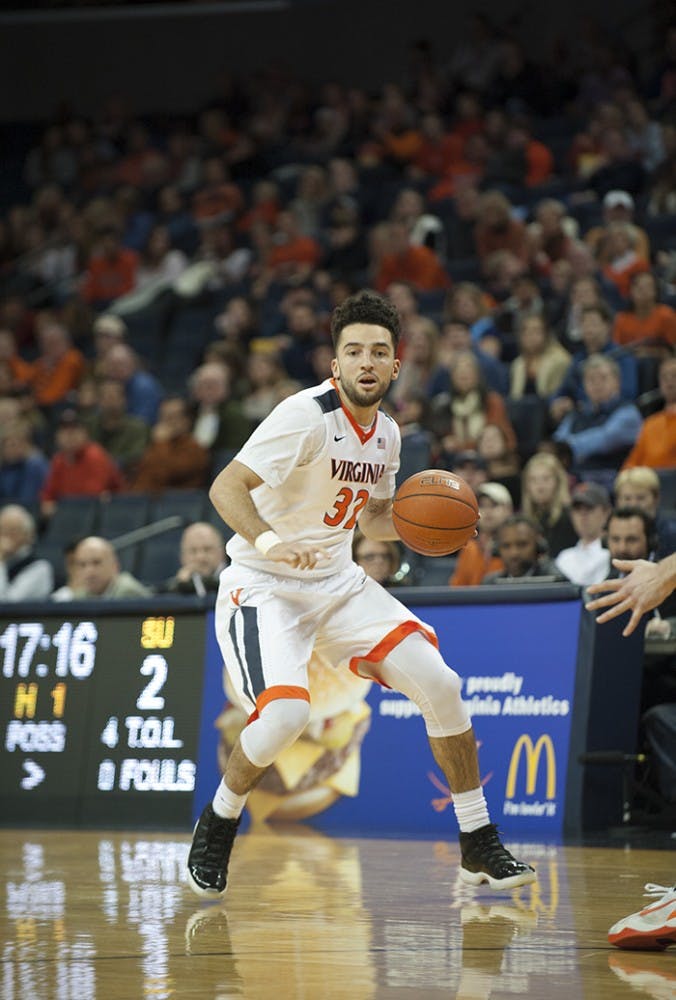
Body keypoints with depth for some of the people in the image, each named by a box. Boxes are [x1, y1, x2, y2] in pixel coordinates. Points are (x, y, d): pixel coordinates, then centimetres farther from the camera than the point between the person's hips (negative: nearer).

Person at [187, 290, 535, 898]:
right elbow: (226, 488, -27)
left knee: (439, 684, -7)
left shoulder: (386, 433, 4)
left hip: (336, 581, 7)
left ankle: (480, 847, 5)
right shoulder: (307, 416, -20)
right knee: (285, 713, -28)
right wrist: (268, 541, -45)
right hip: (262, 585, -7)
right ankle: (217, 825, 2)